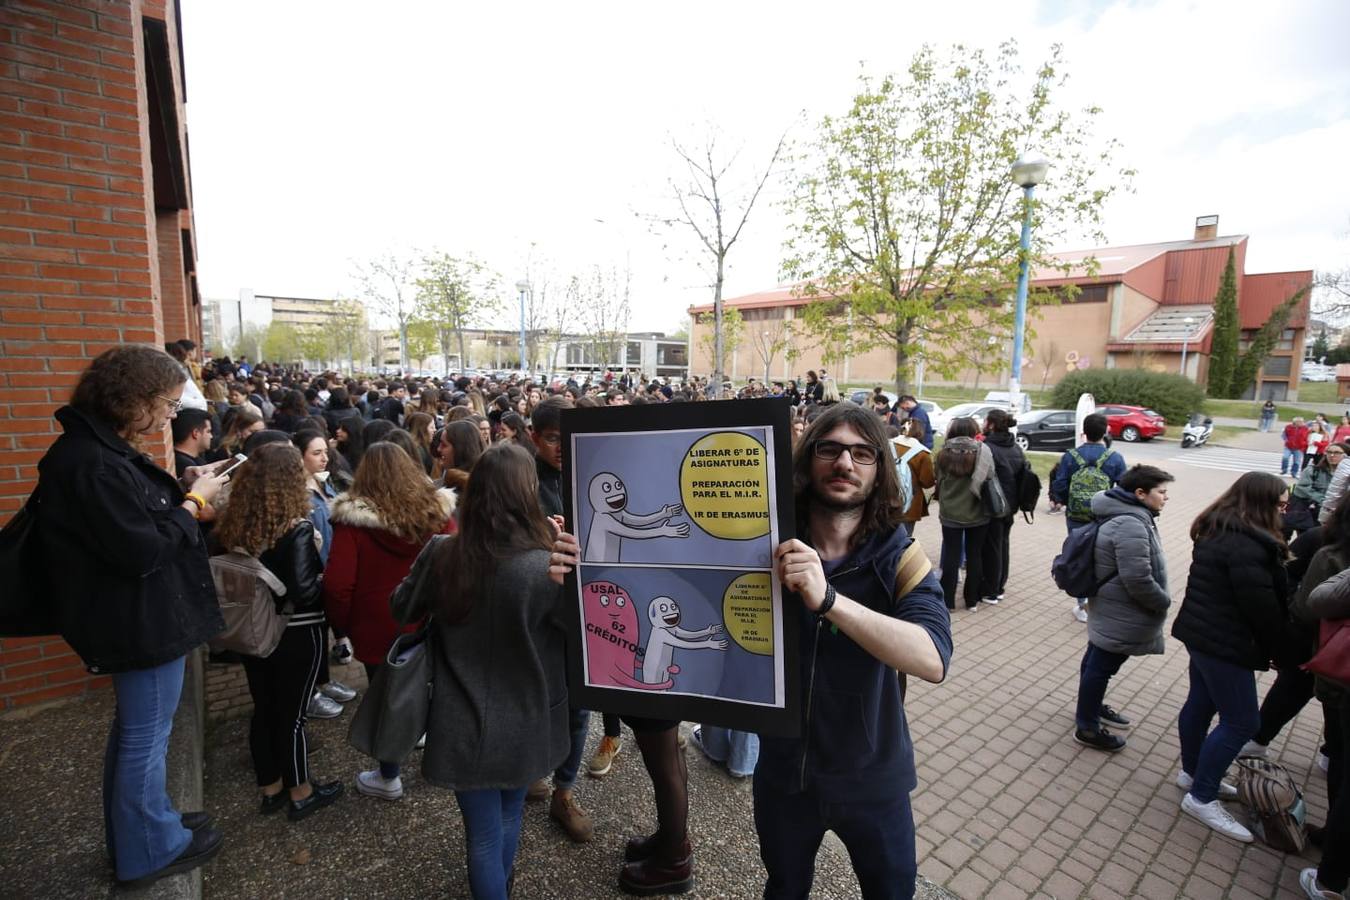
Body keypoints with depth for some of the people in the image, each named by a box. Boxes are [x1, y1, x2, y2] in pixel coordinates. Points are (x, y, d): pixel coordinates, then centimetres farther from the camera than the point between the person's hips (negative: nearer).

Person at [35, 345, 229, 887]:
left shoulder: (98, 449, 5)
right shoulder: (94, 464, -26)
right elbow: (143, 549, -26)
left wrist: (183, 489, 0)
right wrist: (193, 501, -16)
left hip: (134, 616, 10)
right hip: (141, 622, -10)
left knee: (133, 729, 24)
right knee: (146, 736, 8)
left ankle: (135, 827, 43)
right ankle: (149, 851, 27)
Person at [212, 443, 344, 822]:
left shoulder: (233, 525, -4)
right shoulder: (297, 529, -22)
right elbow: (304, 591, -26)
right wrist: (323, 579, -7)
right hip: (296, 635, -6)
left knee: (263, 709, 18)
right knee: (292, 714, 8)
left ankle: (271, 788, 34)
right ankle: (300, 794, 24)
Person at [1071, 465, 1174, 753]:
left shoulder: (1128, 515, 7)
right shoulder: (1130, 525, -28)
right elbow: (1138, 580, -29)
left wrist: (1159, 600, 22)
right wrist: (1164, 601, -12)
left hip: (1112, 612, 11)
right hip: (1122, 617, -11)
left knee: (1097, 662, 24)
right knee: (1101, 667, 3)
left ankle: (1092, 708, 42)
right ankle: (1087, 728, 17)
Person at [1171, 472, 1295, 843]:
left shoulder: (1218, 531, 9)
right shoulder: (1247, 545, -23)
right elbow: (1261, 605, -19)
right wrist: (1275, 648, -3)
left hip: (1201, 634, 10)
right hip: (1224, 644, -10)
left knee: (1200, 704, 20)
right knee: (1241, 722, 0)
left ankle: (1193, 773, 36)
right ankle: (1201, 798, 8)